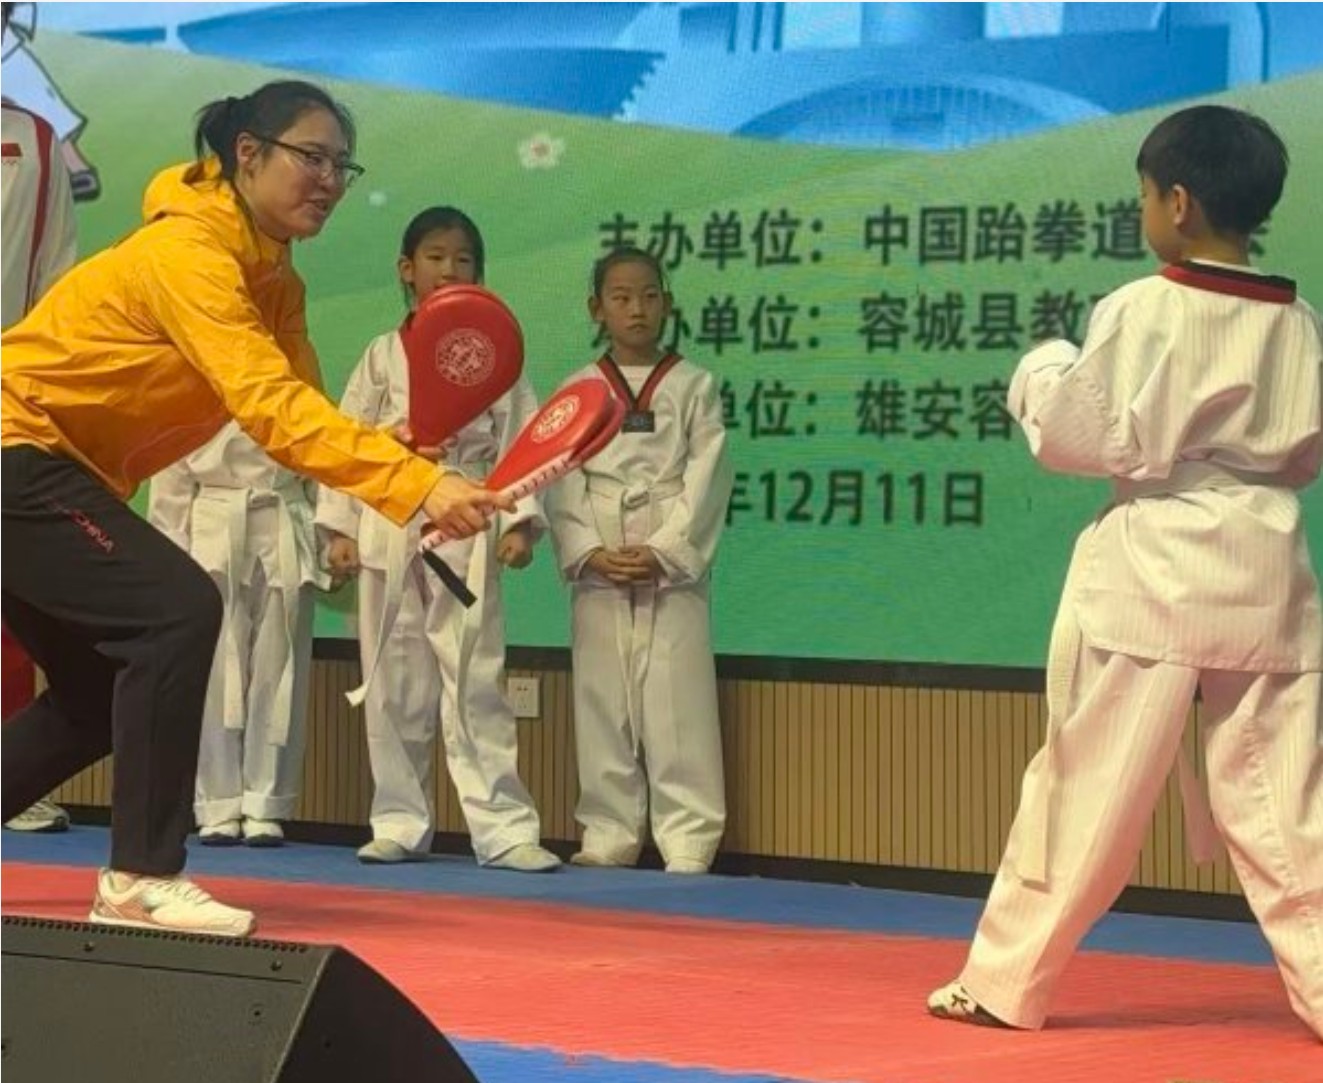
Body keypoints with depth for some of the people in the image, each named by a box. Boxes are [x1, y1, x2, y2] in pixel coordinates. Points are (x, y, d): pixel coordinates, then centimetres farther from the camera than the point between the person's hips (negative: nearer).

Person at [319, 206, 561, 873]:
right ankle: (400, 824, 15)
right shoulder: (382, 356, 9)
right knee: (394, 685, 6)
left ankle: (503, 828, -6)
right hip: (388, 528, 2)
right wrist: (339, 529, 0)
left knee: (474, 680, -6)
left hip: (467, 533, -2)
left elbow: (520, 442, 2)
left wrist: (519, 521, -8)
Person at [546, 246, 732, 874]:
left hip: (672, 569, -2)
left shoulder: (693, 387, 5)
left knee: (677, 705, -6)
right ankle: (609, 835, 13)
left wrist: (662, 553, -12)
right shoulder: (577, 392, 9)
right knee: (602, 704, 5)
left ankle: (687, 840, -3)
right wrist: (590, 553, -10)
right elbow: (561, 487, 4)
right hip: (597, 572, 2)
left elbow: (706, 482, -2)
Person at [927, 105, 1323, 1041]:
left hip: (1153, 569, -4)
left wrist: (1039, 376, 11)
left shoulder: (1142, 312, -10)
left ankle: (1006, 984, 12)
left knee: (1086, 788, 3)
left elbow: (1078, 436, -7)